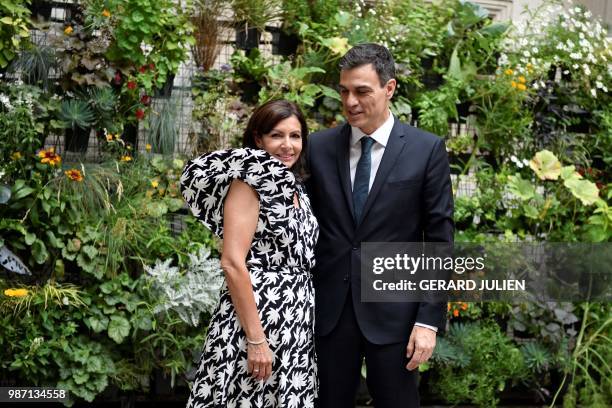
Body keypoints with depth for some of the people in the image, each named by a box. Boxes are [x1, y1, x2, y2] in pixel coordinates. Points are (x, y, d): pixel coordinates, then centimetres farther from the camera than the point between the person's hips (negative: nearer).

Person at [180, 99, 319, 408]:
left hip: (296, 325, 8)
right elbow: (233, 263, -17)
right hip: (256, 316, -8)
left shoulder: (295, 188, 14)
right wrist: (255, 341, -21)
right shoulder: (249, 181, -9)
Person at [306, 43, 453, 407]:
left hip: (393, 310, -2)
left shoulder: (427, 149, -3)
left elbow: (440, 240, -4)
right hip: (329, 308, 2)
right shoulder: (319, 146, 4)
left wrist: (429, 319, -9)